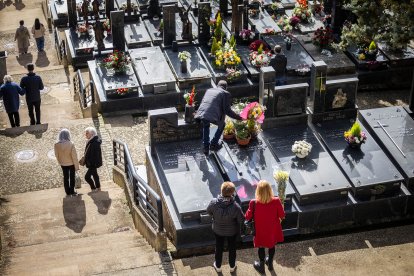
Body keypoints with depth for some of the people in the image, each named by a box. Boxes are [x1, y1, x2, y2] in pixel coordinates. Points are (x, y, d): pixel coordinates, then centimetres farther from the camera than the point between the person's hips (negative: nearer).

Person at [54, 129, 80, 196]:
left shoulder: (56, 145, -17)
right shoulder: (71, 144, -26)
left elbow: (57, 155, -4)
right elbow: (74, 156, -20)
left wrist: (60, 162, 14)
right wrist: (76, 166, -8)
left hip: (63, 164, 3)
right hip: (71, 163, -3)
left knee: (65, 177, 19)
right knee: (72, 177, 16)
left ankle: (68, 192, 26)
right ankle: (72, 191, 22)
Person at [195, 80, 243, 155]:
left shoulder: (209, 90, 26)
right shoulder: (226, 94, 10)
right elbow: (227, 110, 2)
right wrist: (237, 117, 12)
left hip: (201, 114, 4)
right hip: (213, 116, -4)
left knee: (205, 126, 36)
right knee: (221, 125, 29)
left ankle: (206, 147, 34)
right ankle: (214, 144, 34)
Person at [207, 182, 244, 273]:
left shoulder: (214, 203, -29)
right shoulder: (235, 206, -35)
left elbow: (209, 211, -9)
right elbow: (240, 220, -22)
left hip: (218, 230, 1)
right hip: (232, 231, -1)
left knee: (219, 248, 25)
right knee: (232, 248, 24)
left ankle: (218, 266, 45)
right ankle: (232, 266, 46)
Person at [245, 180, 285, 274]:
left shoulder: (254, 203, -32)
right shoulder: (276, 201, -29)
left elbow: (248, 217, -15)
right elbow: (282, 215, -13)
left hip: (261, 231, -1)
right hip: (273, 230, 1)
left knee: (261, 247, 26)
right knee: (272, 245, 29)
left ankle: (261, 266, 48)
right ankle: (270, 264, 53)